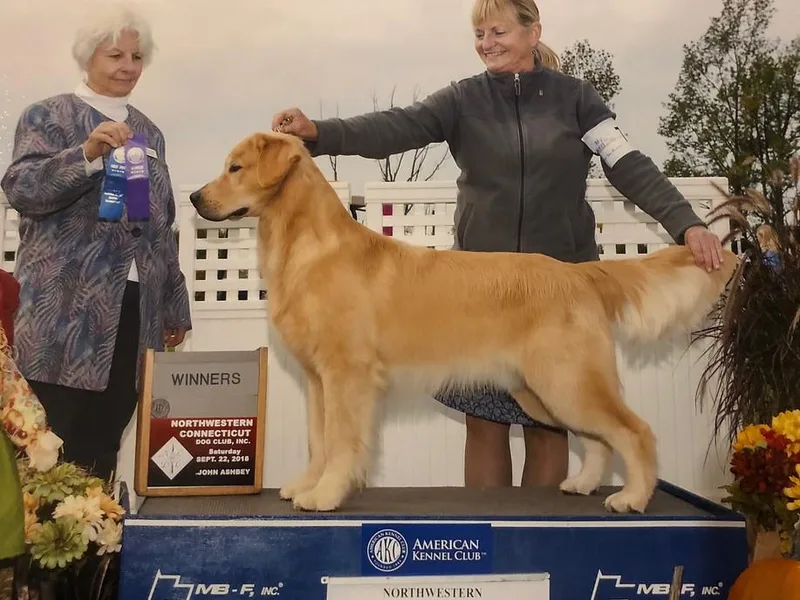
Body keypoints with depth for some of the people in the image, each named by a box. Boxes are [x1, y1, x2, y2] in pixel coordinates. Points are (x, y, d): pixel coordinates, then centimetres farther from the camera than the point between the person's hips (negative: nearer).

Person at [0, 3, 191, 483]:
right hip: (68, 308, -4)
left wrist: (174, 306, 17)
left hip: (134, 306, 5)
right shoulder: (48, 116, 2)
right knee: (57, 447, -3)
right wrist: (87, 153, -28)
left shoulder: (148, 131, 17)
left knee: (105, 445, 9)